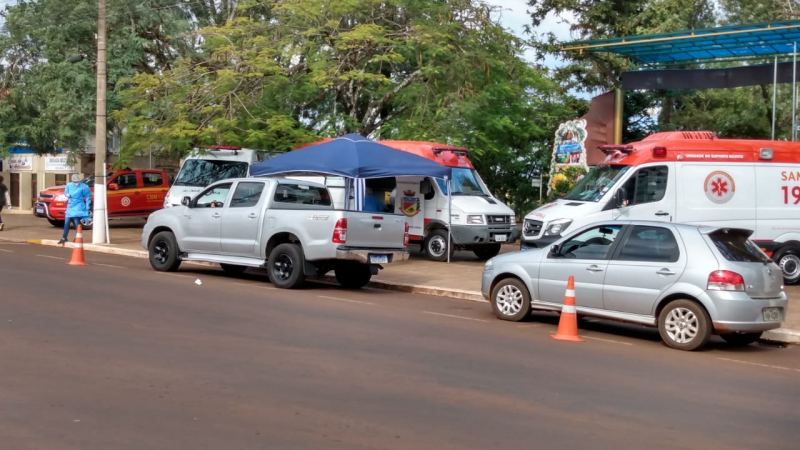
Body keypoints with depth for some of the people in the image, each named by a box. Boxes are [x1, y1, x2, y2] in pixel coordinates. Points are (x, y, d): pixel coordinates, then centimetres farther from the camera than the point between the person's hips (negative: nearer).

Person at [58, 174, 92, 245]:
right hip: (70, 207, 6)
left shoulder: (84, 187, -13)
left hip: (78, 207, -6)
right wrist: (67, 195, -8)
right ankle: (64, 238, 22)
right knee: (66, 222, 9)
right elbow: (65, 192, 18)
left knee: (77, 222, -12)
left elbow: (88, 197, -6)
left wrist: (87, 208, -8)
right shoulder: (69, 186, 2)